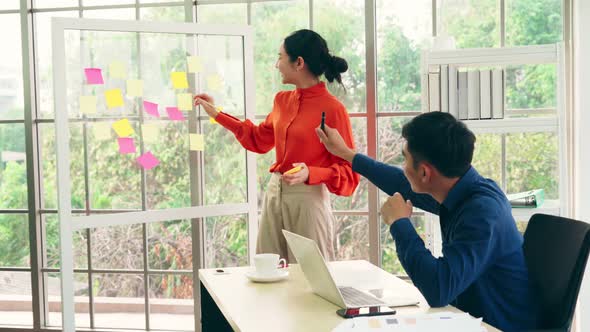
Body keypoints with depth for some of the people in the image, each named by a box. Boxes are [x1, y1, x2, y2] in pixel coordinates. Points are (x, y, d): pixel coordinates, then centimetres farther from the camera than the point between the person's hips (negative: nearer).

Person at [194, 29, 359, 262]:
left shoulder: (333, 109, -14)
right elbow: (259, 140, 24)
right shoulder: (282, 100, 8)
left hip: (308, 198, -7)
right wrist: (216, 114, 25)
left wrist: (309, 174, -26)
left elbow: (348, 173, -10)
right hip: (274, 193, 7)